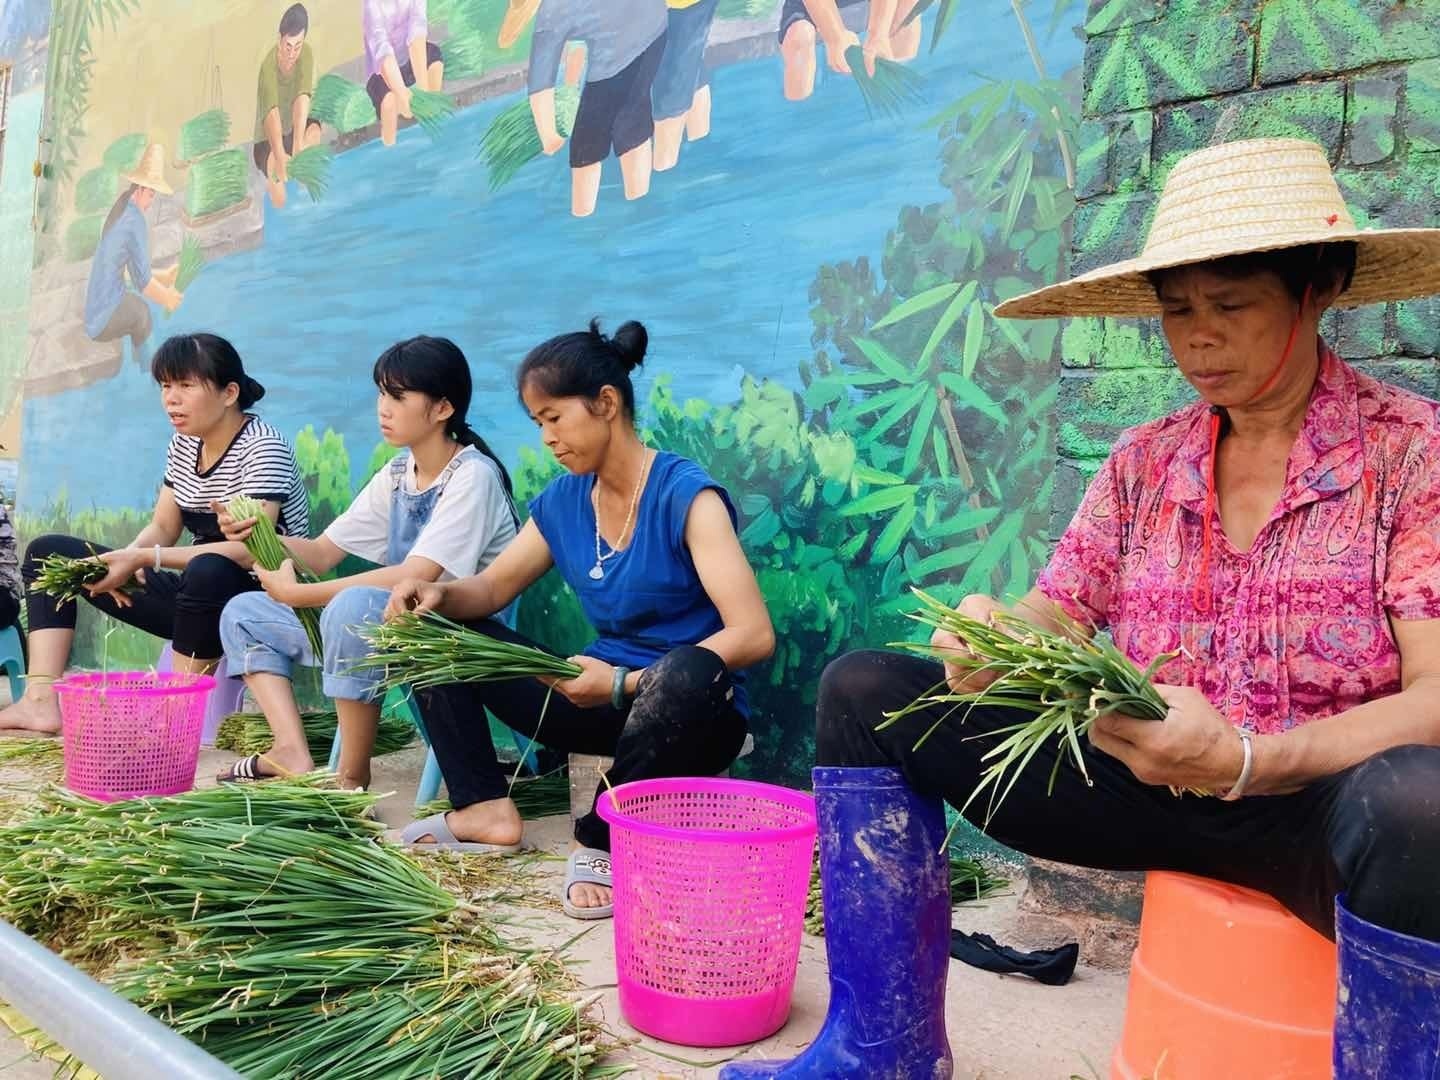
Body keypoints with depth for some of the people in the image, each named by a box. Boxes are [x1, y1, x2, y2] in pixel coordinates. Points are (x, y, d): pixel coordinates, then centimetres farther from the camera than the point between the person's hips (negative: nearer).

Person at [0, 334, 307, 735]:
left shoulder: (262, 447, -16)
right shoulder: (183, 444, 8)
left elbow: (250, 548, -26)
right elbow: (162, 528, 10)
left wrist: (142, 558, -27)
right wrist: (125, 561, -13)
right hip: (199, 597, 9)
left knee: (208, 571, -43)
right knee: (47, 552, 7)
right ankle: (40, 702, -9)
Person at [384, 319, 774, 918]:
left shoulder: (685, 494, -17)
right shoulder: (562, 502, 3)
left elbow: (754, 634, -25)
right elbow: (492, 588, 14)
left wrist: (625, 683, -30)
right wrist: (438, 595, -10)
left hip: (688, 710, -6)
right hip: (602, 700, 6)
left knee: (686, 672, -43)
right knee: (434, 633, 3)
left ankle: (601, 841, -18)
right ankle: (485, 810, -5)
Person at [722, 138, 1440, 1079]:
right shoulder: (1143, 465, 8)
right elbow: (1053, 620, 1)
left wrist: (1246, 759, -31)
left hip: (1325, 803, -4)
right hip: (1151, 783, 5)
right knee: (865, 690, -4)